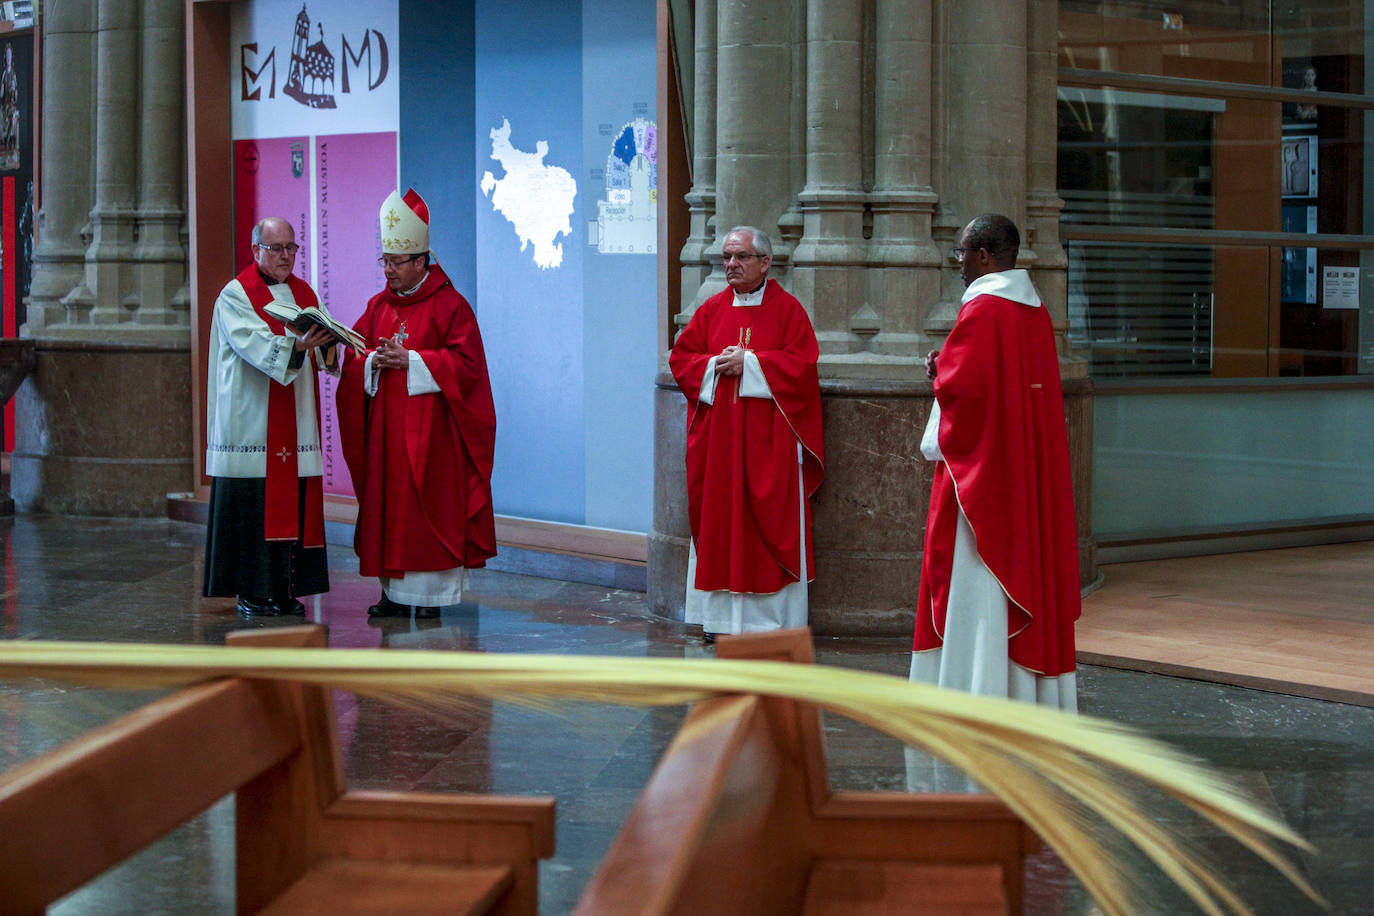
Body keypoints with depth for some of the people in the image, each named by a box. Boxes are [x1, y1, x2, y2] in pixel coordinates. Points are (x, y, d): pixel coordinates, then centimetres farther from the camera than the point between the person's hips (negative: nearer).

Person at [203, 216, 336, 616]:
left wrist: (326, 344, -15)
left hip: (296, 424, 6)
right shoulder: (235, 295, -2)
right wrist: (296, 345, -33)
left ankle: (286, 590, 8)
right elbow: (254, 345, -18)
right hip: (251, 416, -6)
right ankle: (250, 591, -1)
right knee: (252, 505, -6)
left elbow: (324, 352, 8)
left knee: (294, 504, 3)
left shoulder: (303, 293, 16)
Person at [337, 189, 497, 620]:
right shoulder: (379, 305, 13)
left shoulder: (449, 305, -5)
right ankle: (395, 592, 9)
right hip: (385, 426, 5)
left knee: (430, 505, -4)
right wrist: (374, 361, -11)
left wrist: (410, 360, -16)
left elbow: (466, 363, -11)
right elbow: (354, 360, 11)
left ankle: (432, 594, 2)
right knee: (388, 505, 4)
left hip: (429, 426, -5)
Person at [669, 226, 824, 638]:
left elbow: (801, 361, -9)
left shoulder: (787, 309, 1)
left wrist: (749, 363, -14)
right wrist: (716, 367, -9)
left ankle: (773, 617, 2)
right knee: (719, 517, 3)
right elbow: (681, 357, 9)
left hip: (768, 439, -3)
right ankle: (723, 616, 9)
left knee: (771, 521, -3)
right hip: (718, 436, 4)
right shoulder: (712, 309, 11)